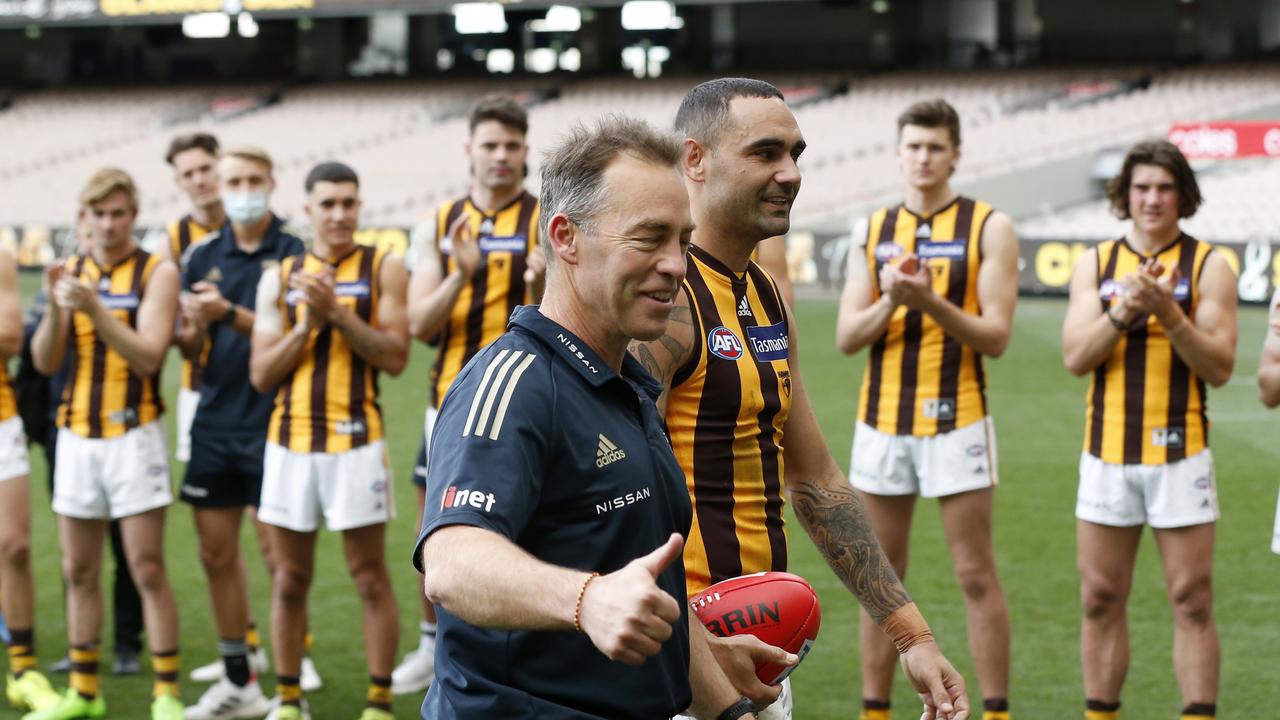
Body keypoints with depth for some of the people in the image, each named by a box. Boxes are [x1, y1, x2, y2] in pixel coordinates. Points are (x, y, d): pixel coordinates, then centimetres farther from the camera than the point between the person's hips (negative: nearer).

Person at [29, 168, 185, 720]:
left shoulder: (156, 272, -4)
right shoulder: (71, 272, 9)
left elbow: (148, 355, -14)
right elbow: (45, 362, 4)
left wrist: (95, 309, -26)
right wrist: (55, 308, -14)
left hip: (132, 435, -5)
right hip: (77, 435, 5)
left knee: (147, 570, -6)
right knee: (79, 571, 9)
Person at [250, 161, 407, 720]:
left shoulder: (383, 269, 2)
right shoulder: (279, 279, 9)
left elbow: (395, 357, -8)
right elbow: (261, 374, 4)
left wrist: (338, 313, -15)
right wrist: (308, 323, -9)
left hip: (355, 439, -3)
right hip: (290, 441, 3)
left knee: (370, 578, 2)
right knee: (289, 579, 9)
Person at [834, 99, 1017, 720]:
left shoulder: (988, 227, -2)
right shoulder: (872, 230, 9)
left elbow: (995, 336, -8)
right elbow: (847, 337, 4)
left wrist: (931, 303, -22)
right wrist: (889, 301, -14)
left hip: (956, 419, -3)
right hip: (882, 419, 4)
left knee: (976, 576, -2)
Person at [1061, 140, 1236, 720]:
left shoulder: (1207, 266, 0)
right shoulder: (1095, 264, 8)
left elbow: (1219, 367, -6)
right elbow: (1075, 356, -2)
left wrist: (1169, 313, -19)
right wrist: (1125, 307, -17)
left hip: (1179, 454, -2)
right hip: (1107, 454, 2)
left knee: (1192, 602, -2)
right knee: (1101, 600, 6)